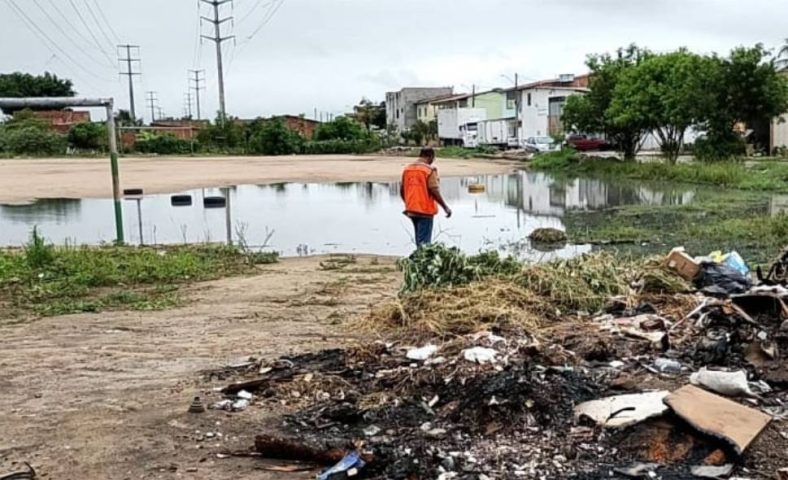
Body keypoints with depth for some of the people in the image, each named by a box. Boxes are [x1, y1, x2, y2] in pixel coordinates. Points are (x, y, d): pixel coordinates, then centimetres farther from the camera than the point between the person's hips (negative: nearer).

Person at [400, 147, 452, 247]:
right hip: (425, 210, -7)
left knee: (419, 238, 18)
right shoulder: (430, 170, -13)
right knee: (424, 241, -2)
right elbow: (434, 191, -17)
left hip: (411, 210, 7)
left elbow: (402, 191, 12)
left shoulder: (407, 169, 7)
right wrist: (445, 207, -8)